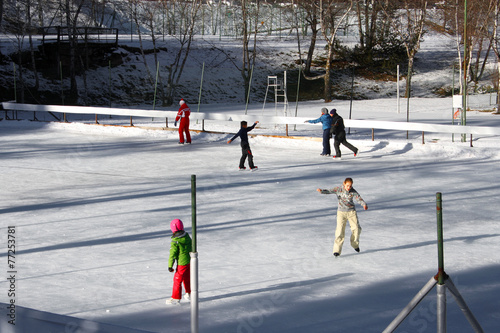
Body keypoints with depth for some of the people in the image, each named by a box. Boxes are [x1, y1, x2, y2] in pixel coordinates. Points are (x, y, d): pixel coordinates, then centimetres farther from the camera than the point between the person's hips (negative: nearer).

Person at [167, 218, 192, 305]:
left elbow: (172, 255, -17)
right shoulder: (187, 236, 0)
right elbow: (191, 247, 12)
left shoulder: (175, 241, -21)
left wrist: (170, 266, -7)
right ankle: (189, 294, 37)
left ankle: (176, 298, 9)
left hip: (182, 264, -8)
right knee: (187, 278, 24)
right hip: (190, 261, 8)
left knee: (177, 280, 3)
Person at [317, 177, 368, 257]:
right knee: (340, 231, -10)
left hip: (351, 212, 2)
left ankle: (355, 244, 30)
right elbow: (329, 191, -18)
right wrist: (322, 191, -39)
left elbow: (359, 198, -17)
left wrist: (364, 204, -37)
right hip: (341, 212, -2)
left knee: (356, 228, 1)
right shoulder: (339, 189, -9)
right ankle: (337, 250, -6)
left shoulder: (353, 192, -7)